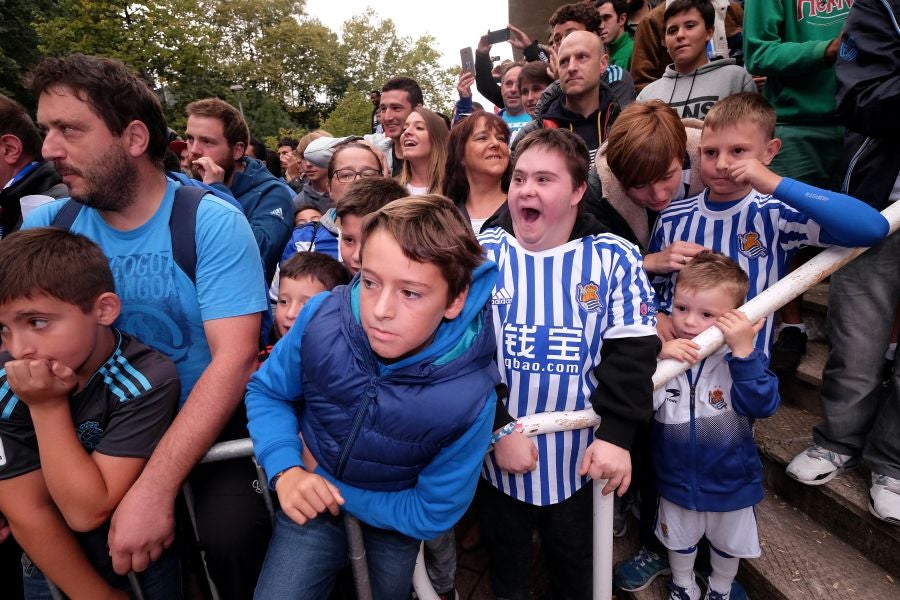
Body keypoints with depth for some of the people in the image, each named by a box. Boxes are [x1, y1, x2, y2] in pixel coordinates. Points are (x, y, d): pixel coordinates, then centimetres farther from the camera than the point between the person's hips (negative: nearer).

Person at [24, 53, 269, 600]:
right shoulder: (50, 225, 0)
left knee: (233, 532, -25)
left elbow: (234, 358, -22)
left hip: (207, 423, -4)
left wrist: (155, 488, -29)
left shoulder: (213, 222, -15)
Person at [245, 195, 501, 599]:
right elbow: (267, 391, -8)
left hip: (395, 519, 0)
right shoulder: (321, 317, -27)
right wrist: (285, 470, -26)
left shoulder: (469, 397, -34)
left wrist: (327, 478, -19)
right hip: (312, 500, 1)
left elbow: (432, 514, -20)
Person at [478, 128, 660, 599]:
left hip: (580, 456, 0)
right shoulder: (483, 255, -6)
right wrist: (499, 428, -16)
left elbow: (632, 351, -8)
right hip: (500, 452, 0)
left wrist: (616, 435, -17)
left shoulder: (614, 259, -5)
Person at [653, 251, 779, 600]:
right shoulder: (662, 353, -18)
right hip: (677, 480, 1)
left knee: (729, 545, 28)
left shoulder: (741, 359, -19)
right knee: (679, 541, 27)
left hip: (731, 482, 0)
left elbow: (764, 405, -32)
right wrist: (658, 359, -41)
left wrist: (744, 350, -40)